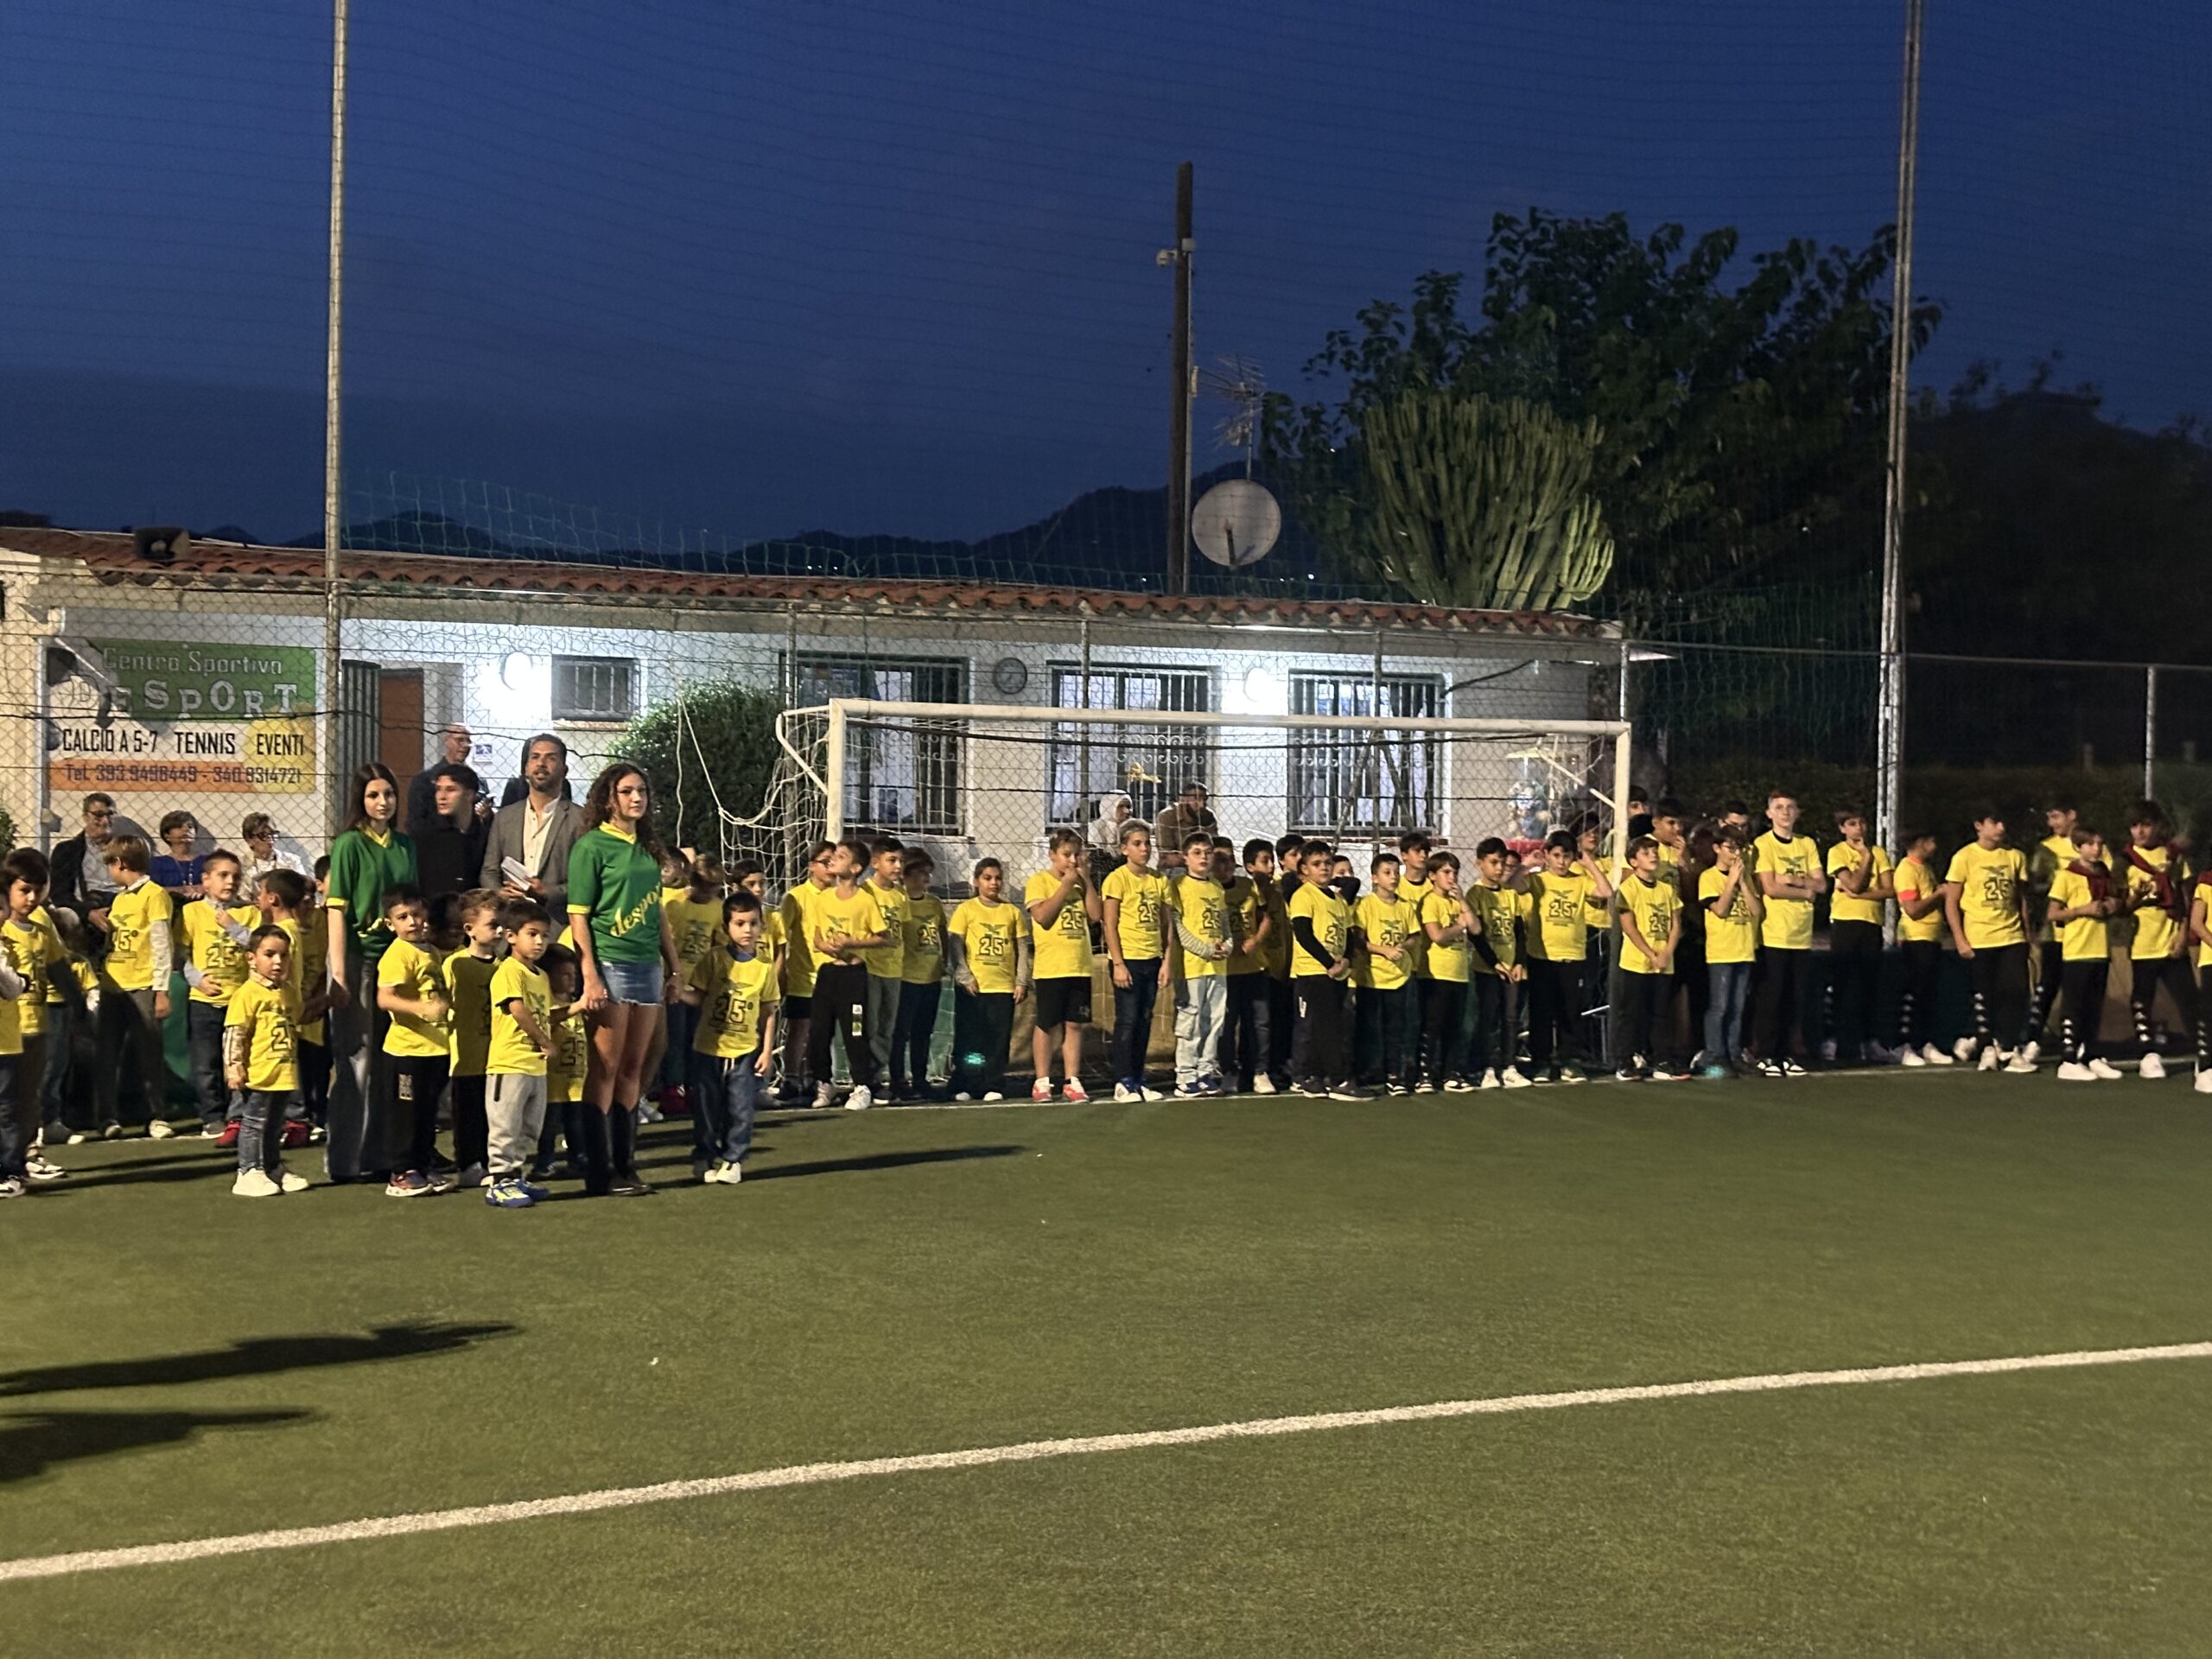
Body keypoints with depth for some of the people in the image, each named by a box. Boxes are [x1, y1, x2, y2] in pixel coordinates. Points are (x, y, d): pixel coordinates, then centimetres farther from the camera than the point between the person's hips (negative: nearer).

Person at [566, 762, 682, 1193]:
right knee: (606, 1068, -4)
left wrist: (673, 964, 15)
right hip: (610, 965, -6)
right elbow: (578, 916, -9)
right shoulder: (591, 846, -5)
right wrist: (590, 977, -16)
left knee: (633, 1069, 8)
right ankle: (599, 1171, 1)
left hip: (647, 965, 6)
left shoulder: (648, 848, 15)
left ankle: (625, 1164, 14)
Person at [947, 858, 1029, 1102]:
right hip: (972, 987, -2)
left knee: (999, 1038, 2)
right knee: (969, 1038, 3)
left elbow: (1022, 948, 11)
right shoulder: (966, 909, 3)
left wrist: (1022, 981, 3)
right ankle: (965, 1086, 11)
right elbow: (954, 946, -1)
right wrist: (965, 977, -10)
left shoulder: (1012, 912, 10)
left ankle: (993, 1087, 8)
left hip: (1004, 986, 2)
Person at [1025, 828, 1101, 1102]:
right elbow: (1042, 916, -17)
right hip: (1050, 968, -4)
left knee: (1075, 1025, 5)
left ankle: (1072, 1082, 10)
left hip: (1080, 967, 5)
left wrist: (1085, 880, -3)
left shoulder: (1081, 883, 13)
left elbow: (1097, 915, 1)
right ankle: (1042, 1082, 9)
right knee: (1047, 1026, 1)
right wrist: (1066, 885, -13)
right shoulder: (1039, 881, -2)